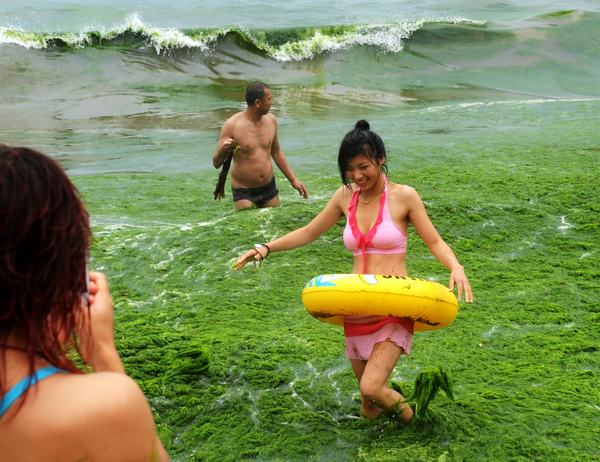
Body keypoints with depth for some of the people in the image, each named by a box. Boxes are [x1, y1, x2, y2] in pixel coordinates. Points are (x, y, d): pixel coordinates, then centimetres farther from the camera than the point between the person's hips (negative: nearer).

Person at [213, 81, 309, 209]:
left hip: (269, 188, 5)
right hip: (243, 192, -5)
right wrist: (222, 151, -35)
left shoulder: (271, 120, 1)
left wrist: (293, 180, 15)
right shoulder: (232, 125, -14)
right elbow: (216, 163, -12)